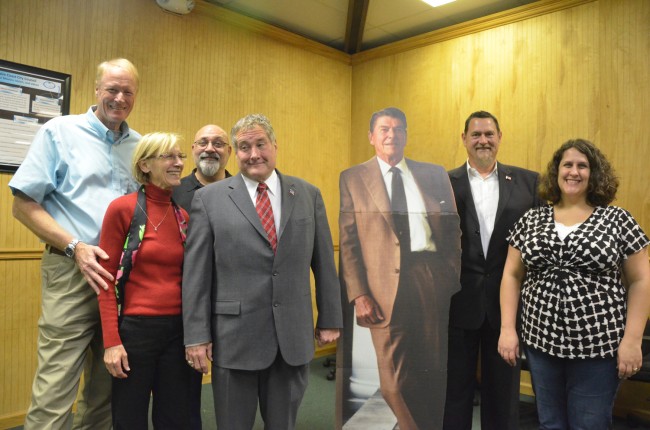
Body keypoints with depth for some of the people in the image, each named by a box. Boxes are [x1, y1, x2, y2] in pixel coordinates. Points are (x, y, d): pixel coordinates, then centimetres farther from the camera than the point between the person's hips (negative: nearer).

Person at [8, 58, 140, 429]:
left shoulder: (140, 146, 10)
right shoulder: (60, 132, 0)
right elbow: (24, 204, -3)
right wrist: (75, 247, -14)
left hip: (125, 277, 4)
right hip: (72, 273, -4)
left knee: (106, 391, 15)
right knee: (54, 394, -2)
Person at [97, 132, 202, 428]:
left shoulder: (184, 215, 5)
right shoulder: (122, 208, -8)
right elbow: (106, 279, -8)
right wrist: (112, 341, -12)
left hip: (179, 329, 4)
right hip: (136, 327, -4)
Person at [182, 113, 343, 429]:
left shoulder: (308, 195, 3)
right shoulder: (209, 198, -3)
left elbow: (324, 263, 7)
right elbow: (196, 273, -4)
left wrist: (330, 320, 8)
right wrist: (196, 335, -5)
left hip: (293, 337, 2)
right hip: (235, 338, -2)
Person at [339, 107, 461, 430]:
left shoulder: (434, 174, 12)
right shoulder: (353, 179, 4)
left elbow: (453, 230, 11)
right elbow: (347, 241, -1)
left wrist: (453, 278, 0)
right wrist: (358, 294, -9)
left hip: (434, 280, 3)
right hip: (386, 287, -2)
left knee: (434, 371, 13)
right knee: (395, 381, 3)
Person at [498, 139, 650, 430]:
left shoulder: (617, 219, -1)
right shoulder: (531, 220, 4)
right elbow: (512, 275, 5)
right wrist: (507, 328, -2)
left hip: (598, 345, -2)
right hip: (541, 341, 2)